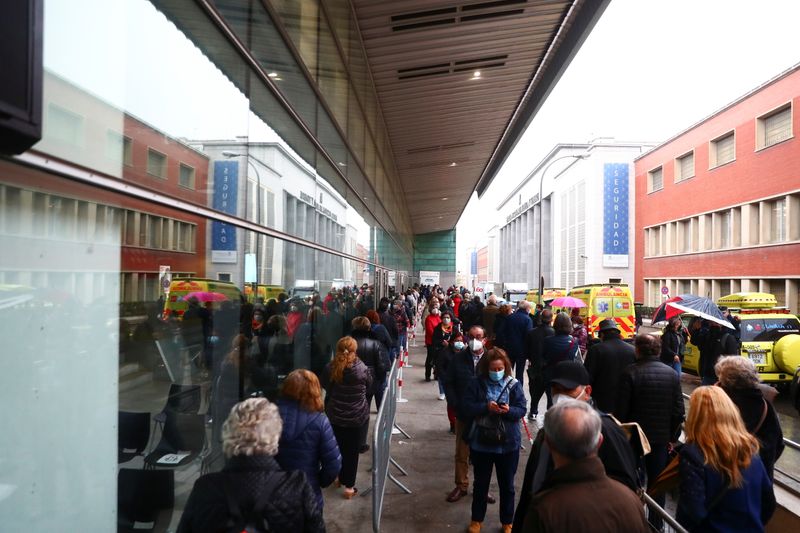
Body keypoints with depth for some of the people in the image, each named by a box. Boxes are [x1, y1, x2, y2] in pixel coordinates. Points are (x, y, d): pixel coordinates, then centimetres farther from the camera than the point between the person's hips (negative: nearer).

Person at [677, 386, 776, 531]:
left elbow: (692, 513, -24)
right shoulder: (750, 449, -4)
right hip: (752, 529, 5)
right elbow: (769, 504, 5)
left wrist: (680, 527, -5)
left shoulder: (693, 454, -22)